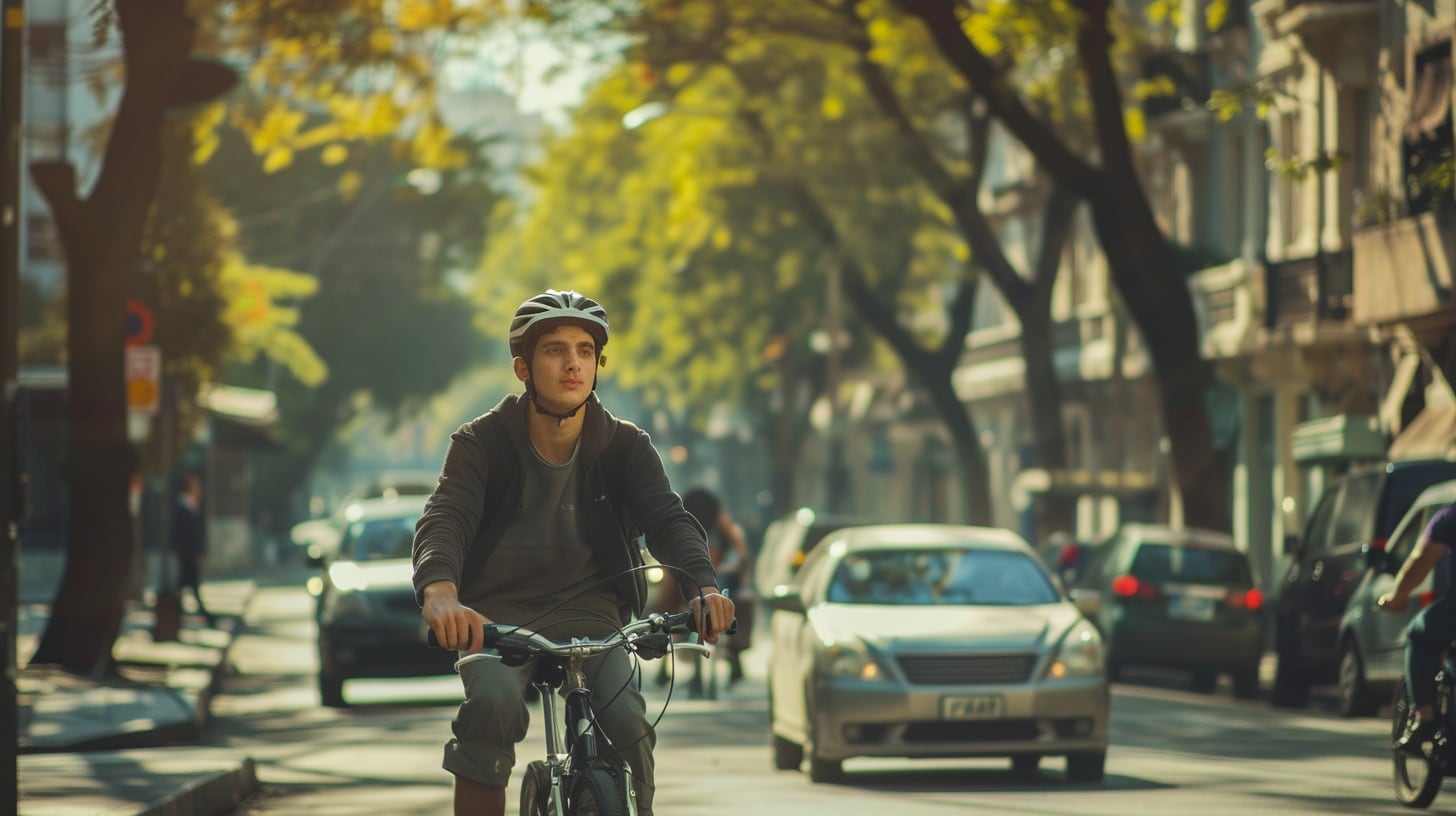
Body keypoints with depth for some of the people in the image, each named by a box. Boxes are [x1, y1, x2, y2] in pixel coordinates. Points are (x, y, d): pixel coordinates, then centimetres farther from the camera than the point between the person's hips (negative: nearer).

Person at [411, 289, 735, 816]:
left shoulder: (625, 447, 0)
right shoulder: (482, 444, -6)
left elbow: (668, 520, -13)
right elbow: (443, 521, -20)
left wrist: (703, 586, -36)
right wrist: (441, 593, -44)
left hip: (586, 614, 1)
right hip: (497, 615, -1)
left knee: (626, 721, -25)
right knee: (494, 705, -32)